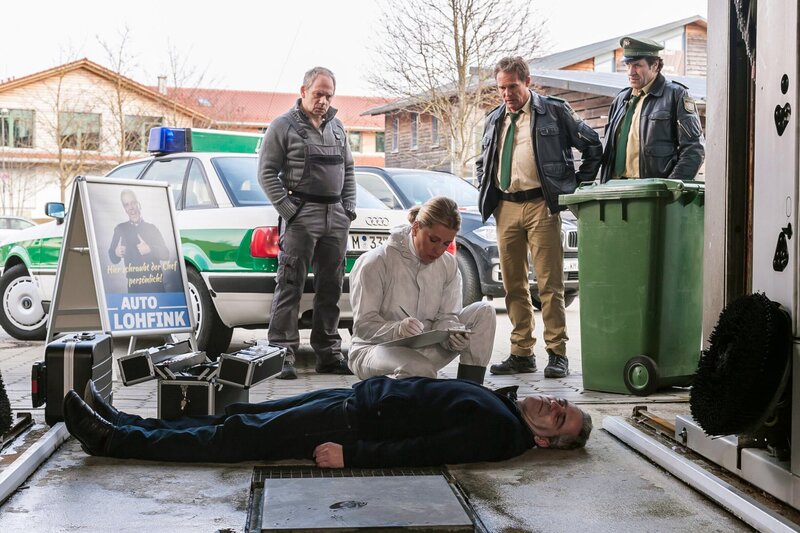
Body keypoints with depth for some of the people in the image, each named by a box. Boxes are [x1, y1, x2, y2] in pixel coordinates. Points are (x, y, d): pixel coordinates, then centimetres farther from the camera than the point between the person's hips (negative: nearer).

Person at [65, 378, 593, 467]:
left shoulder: (498, 431, -17)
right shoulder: (499, 400, 10)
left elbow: (419, 452, -24)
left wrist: (351, 454, -26)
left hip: (352, 422, -8)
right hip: (358, 397, 8)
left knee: (235, 436, -6)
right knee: (239, 417, 7)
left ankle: (113, 438, 2)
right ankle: (123, 423, 14)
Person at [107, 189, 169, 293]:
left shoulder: (151, 228, 9)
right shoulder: (120, 229, 8)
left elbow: (166, 254, 3)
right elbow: (113, 258, 8)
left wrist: (150, 249, -15)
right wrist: (116, 253, -15)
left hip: (155, 282, 0)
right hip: (134, 284, 0)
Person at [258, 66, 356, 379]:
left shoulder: (337, 127, 18)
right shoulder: (284, 126, 0)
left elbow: (348, 169, 22)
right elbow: (267, 172, -4)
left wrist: (349, 207, 9)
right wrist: (288, 209, -12)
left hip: (336, 216, 6)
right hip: (301, 215, -6)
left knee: (331, 288, 9)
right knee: (290, 287, -7)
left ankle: (328, 354, 17)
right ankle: (282, 353, -5)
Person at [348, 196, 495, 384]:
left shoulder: (448, 265, 3)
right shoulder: (376, 263, -14)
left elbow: (446, 316, 0)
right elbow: (363, 324, -18)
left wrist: (453, 334, -26)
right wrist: (397, 329, -39)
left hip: (424, 350, 6)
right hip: (376, 348, -6)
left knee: (483, 312, -10)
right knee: (421, 370, -40)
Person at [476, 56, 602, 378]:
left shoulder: (553, 111, 2)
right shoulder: (494, 120, 18)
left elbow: (593, 146, 4)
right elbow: (481, 163, 30)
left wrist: (578, 186, 0)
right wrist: (488, 193, 14)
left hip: (541, 205, -5)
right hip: (505, 208, 5)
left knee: (550, 284, -5)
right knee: (513, 285, 7)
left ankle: (557, 353, 1)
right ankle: (522, 353, 15)